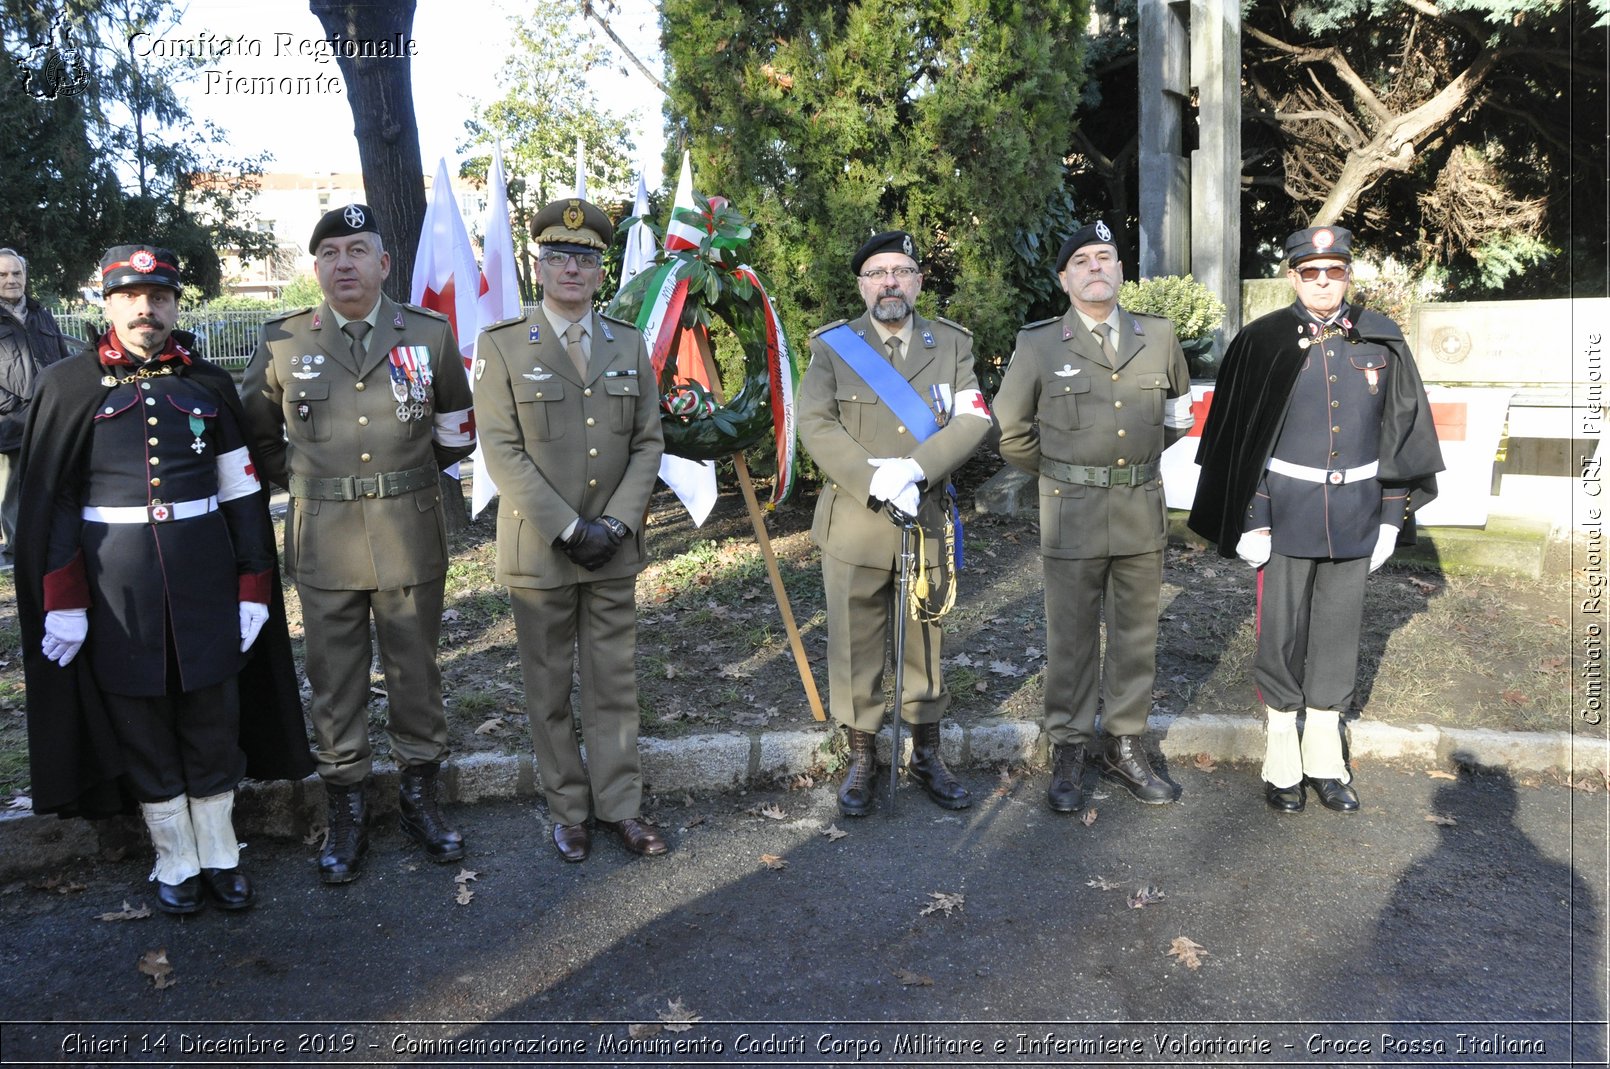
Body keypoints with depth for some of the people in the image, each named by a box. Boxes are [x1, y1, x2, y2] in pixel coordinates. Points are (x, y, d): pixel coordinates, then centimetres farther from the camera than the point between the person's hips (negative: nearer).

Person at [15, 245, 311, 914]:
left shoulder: (210, 383, 5)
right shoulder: (68, 385, 0)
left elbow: (243, 493, 6)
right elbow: (49, 502, -2)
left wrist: (254, 587, 1)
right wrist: (63, 601, -7)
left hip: (206, 572, 1)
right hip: (116, 580, -1)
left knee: (213, 717, 8)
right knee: (142, 724, 9)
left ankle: (219, 854, 24)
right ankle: (176, 863, 24)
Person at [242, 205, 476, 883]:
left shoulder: (430, 334, 1)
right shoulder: (283, 343, 1)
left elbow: (456, 428, 14)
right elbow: (260, 433, 15)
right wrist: (306, 486, 10)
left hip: (412, 537, 0)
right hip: (324, 540, 0)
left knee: (416, 671, 10)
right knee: (334, 679, 7)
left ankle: (419, 796, 27)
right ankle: (346, 813, 21)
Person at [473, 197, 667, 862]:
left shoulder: (629, 345, 8)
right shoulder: (501, 346, -3)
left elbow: (648, 443, 5)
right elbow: (503, 453, -10)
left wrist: (616, 523, -8)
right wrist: (568, 529, -16)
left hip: (615, 550, 3)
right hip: (539, 551, -2)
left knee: (615, 683, 10)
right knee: (549, 689, 8)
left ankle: (620, 804, 21)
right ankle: (567, 810, 21)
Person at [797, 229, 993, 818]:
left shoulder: (952, 344, 7)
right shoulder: (832, 346, 2)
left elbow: (975, 418, -5)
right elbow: (816, 426, -10)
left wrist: (914, 468, -20)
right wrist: (876, 483, -21)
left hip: (926, 520, 2)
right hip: (854, 522, -1)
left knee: (925, 638, 12)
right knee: (855, 643, 5)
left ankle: (926, 754, 27)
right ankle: (861, 758, 21)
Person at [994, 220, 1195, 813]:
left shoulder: (1159, 336, 5)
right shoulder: (1038, 344, -4)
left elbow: (1178, 408, 23)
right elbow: (1012, 431, 4)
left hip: (1143, 511, 3)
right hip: (1072, 514, -3)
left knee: (1136, 635, 11)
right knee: (1071, 636, 4)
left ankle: (1124, 745, 25)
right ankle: (1068, 750, 17)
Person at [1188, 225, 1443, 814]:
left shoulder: (1381, 341, 3)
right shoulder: (1264, 341, -5)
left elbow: (1401, 430, 7)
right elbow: (1238, 435, -4)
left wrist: (1390, 517, 4)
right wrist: (1250, 520, -8)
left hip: (1355, 513, 3)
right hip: (1286, 511, -2)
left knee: (1338, 630, 11)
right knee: (1281, 632, 5)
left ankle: (1325, 757, 26)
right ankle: (1282, 759, 21)